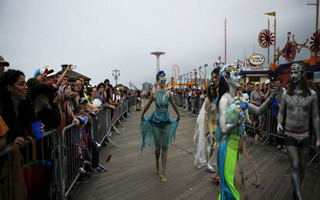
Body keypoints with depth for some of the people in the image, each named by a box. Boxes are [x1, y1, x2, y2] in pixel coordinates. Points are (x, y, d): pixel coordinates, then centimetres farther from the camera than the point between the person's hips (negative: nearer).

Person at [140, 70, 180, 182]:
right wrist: (142, 115, 16)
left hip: (166, 122, 1)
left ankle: (163, 172, 13)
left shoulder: (168, 93, -4)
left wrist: (178, 115, 21)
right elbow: (148, 105, 7)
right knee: (158, 146, 8)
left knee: (165, 147, 3)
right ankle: (157, 165, 37)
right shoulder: (154, 93, -6)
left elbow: (174, 105, 10)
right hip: (156, 122, 0)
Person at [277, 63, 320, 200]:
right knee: (295, 166, -2)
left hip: (305, 135, 1)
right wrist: (279, 124, -14)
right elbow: (281, 112, 6)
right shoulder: (286, 94, -3)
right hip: (290, 135, -1)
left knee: (302, 167, 13)